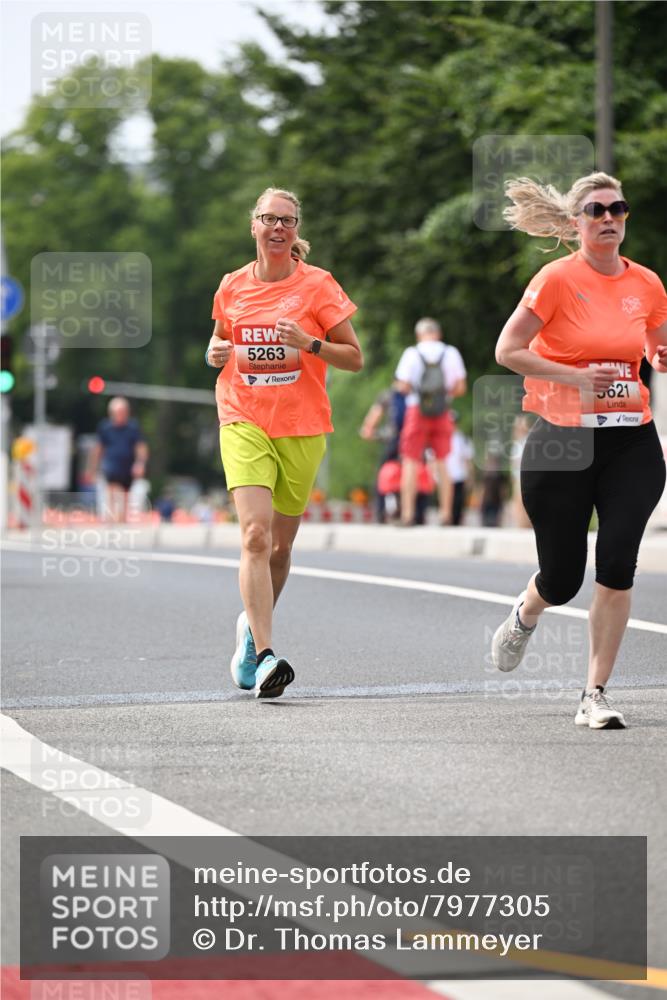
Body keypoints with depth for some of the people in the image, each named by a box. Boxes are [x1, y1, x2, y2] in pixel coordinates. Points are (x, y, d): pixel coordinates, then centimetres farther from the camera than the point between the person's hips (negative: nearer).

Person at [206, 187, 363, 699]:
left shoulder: (318, 284, -1)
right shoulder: (233, 286, 6)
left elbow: (355, 358, 0)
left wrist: (309, 344, -17)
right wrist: (216, 353, 0)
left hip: (302, 427, 0)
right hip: (245, 424, 0)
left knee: (281, 545, 10)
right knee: (255, 535, -18)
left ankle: (252, 627, 38)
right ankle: (265, 656, -24)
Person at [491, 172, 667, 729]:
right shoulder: (558, 278, -6)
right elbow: (507, 351, -7)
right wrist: (575, 376, -17)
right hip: (562, 442, -2)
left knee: (617, 566, -14)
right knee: (562, 579, 4)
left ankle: (596, 695, -5)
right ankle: (525, 616, 43)